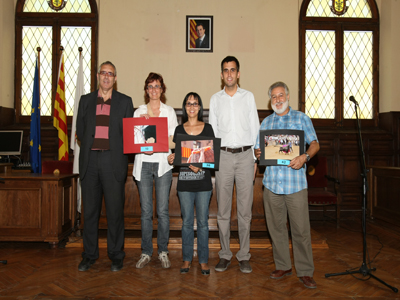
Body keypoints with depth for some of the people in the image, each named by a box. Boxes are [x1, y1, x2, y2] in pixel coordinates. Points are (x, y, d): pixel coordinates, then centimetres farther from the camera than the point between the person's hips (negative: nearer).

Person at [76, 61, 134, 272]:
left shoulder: (125, 101, 8)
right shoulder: (86, 100, 14)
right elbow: (80, 130, 12)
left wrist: (118, 151, -7)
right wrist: (90, 145, 1)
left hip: (113, 161, -2)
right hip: (90, 160, 2)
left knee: (115, 211, 2)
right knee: (90, 210, 9)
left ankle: (116, 256, 16)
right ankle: (89, 255, 22)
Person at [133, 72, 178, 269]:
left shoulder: (169, 111, 8)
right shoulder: (138, 112, 11)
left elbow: (174, 140, 1)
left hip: (162, 163, -1)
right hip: (143, 164, 1)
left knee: (162, 211, -1)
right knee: (145, 211, 4)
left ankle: (163, 251, 13)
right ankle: (146, 252, 15)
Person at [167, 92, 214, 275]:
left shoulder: (207, 128, 5)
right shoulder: (179, 129, 8)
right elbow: (177, 154, 11)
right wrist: (170, 159, -11)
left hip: (203, 181, -1)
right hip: (184, 181, 1)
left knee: (203, 221, 5)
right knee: (187, 221, 8)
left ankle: (203, 260, 17)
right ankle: (187, 259, 21)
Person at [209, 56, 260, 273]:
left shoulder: (248, 97, 8)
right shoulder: (215, 99, 10)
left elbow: (255, 129, 8)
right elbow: (212, 131, 11)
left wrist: (255, 158, 2)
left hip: (245, 155, 0)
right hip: (223, 156, 1)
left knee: (245, 208, 2)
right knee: (223, 208, 3)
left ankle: (244, 255, 13)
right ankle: (225, 254, 14)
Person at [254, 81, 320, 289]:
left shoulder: (301, 118, 8)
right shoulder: (266, 122, 17)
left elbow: (315, 143, 2)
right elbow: (258, 148, 16)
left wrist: (305, 157, -18)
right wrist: (258, 153, -8)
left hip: (295, 183, -3)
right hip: (271, 182, 3)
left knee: (300, 229, -2)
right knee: (276, 227, 9)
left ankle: (305, 272, 11)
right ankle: (283, 266, 23)